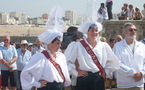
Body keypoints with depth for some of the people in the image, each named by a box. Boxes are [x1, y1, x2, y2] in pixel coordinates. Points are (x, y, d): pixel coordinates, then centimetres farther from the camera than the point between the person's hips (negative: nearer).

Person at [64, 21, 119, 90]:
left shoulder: (104, 46, 8)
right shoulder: (78, 45, -2)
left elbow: (113, 62, 20)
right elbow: (67, 61, -3)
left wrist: (106, 71, 10)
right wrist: (76, 73, -5)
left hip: (99, 80, 3)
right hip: (84, 80, -3)